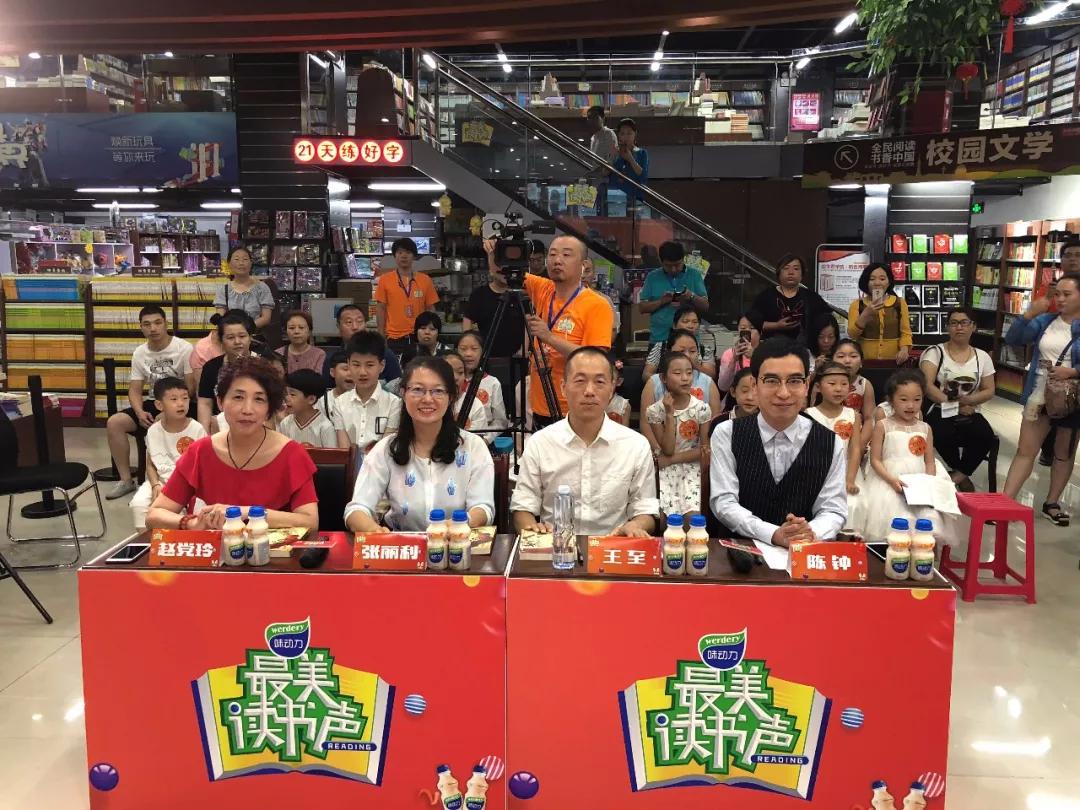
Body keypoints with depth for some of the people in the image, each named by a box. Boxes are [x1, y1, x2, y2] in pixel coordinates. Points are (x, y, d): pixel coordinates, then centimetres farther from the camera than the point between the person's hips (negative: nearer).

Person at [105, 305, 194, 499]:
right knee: (114, 423, -12)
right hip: (153, 405, 6)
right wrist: (140, 412, -14)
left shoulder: (184, 349, -11)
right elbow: (135, 390, 7)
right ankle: (126, 480, -2)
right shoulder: (139, 353, 7)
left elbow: (191, 389, -14)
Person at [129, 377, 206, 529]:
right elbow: (150, 464, 7)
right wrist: (155, 485, -11)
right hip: (161, 480, 3)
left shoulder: (197, 429, -7)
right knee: (138, 503, -21)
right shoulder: (153, 431, 1)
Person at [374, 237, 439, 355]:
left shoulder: (425, 280, 5)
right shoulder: (384, 280, 2)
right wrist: (381, 337, 0)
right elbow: (381, 309, 4)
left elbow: (430, 309, 9)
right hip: (394, 338, -1)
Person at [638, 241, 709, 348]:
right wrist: (661, 301, -13)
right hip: (659, 339, 0)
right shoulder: (653, 277, 6)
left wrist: (692, 297, -16)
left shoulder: (694, 275, 6)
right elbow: (642, 308, 3)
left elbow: (705, 306, 4)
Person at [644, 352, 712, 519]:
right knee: (664, 515, -20)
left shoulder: (701, 408, -5)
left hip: (691, 468, 1)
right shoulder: (655, 410, -7)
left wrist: (672, 459, -9)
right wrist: (670, 414, -19)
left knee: (693, 515, -20)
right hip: (665, 470, 0)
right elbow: (667, 450, -11)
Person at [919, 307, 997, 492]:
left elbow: (989, 391, 9)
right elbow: (926, 385, -10)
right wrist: (955, 405, -16)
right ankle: (963, 477, -7)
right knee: (944, 436, -36)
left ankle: (956, 477, -6)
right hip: (941, 413, -3)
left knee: (986, 437, -30)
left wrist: (968, 400, -12)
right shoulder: (935, 352, 2)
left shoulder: (982, 357, 13)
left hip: (970, 413, 3)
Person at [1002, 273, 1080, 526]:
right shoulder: (1045, 321, 2)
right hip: (1040, 396, 2)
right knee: (1025, 451, 1)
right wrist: (1029, 314, -16)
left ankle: (1052, 503, 28)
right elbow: (1012, 339, -5)